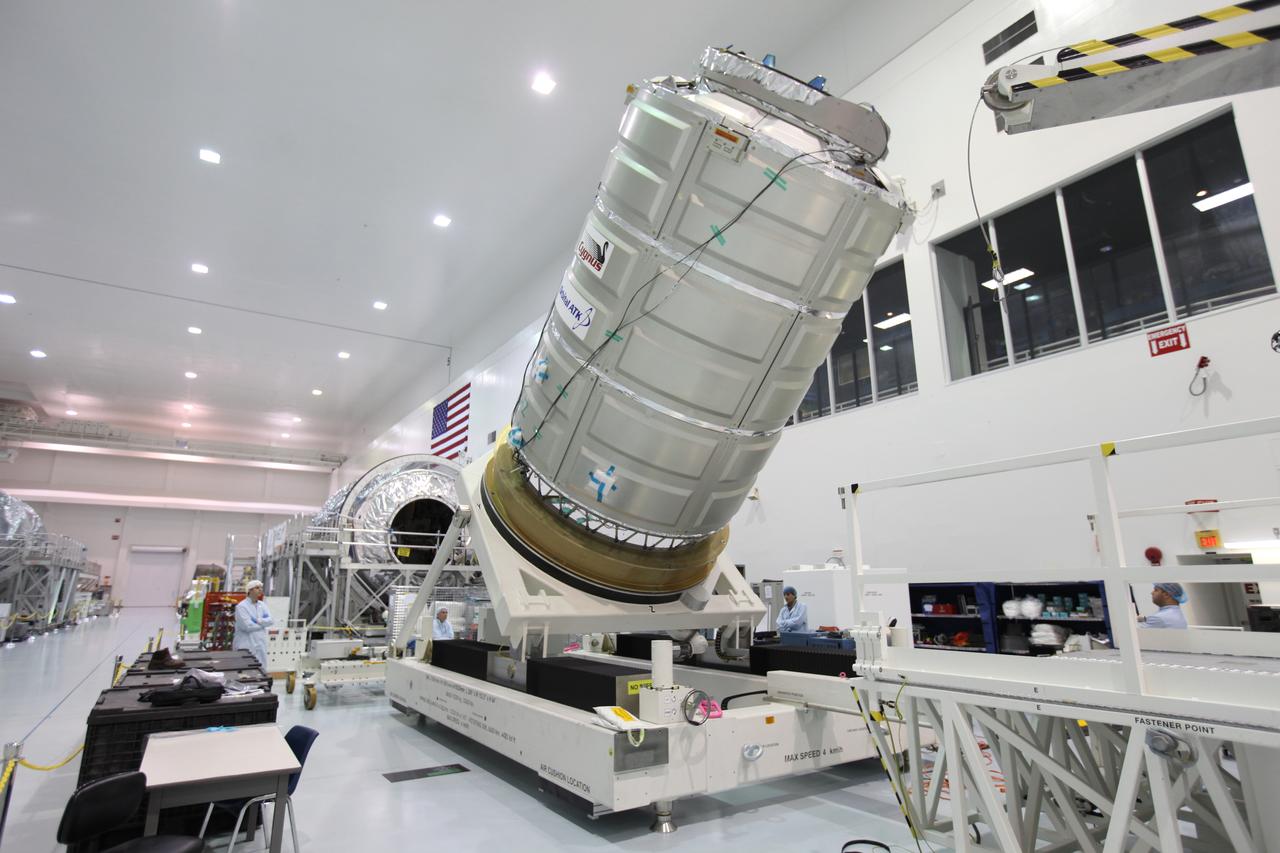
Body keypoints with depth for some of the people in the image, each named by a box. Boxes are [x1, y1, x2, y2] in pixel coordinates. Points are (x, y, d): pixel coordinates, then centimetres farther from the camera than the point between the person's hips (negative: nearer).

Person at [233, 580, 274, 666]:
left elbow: (270, 621, 0)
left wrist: (258, 620, -15)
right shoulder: (241, 606, -8)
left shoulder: (262, 605, 11)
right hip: (246, 646, -6)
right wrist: (263, 623, -4)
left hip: (260, 645, 6)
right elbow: (247, 626, -17)